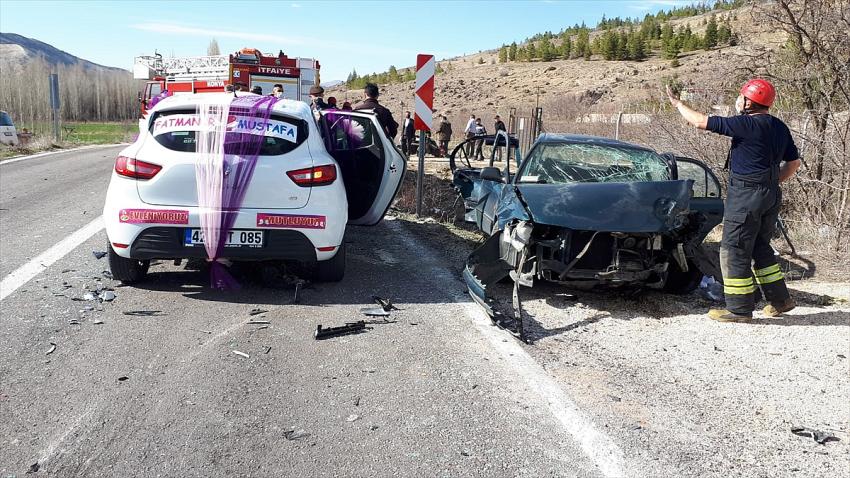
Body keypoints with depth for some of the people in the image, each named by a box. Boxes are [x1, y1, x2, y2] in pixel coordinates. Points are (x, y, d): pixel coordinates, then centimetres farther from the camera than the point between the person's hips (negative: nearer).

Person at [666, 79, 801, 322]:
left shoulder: (747, 124, -16)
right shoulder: (779, 127, 10)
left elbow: (701, 122, -13)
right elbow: (793, 162, 17)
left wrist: (678, 104, 1)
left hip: (746, 196, -9)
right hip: (771, 196, 9)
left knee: (734, 251, 0)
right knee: (760, 249, 20)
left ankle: (739, 308, 4)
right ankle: (779, 300, 25)